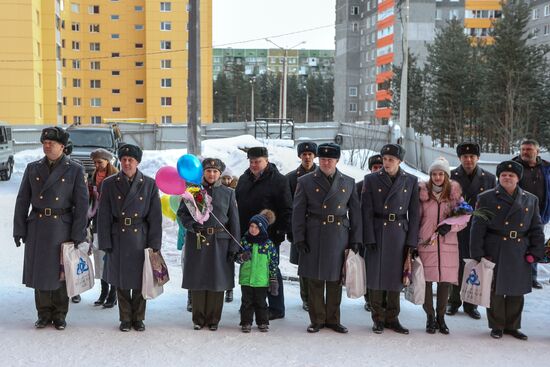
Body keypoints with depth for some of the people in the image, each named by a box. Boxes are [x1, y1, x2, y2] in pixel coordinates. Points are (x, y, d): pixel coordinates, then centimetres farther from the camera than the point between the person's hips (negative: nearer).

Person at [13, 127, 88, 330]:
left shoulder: (75, 170, -2)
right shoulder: (32, 168, 7)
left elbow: (82, 204, -5)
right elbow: (22, 200, 7)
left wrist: (78, 235, -10)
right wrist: (19, 229, 1)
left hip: (62, 228, -3)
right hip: (37, 227, 3)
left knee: (61, 272, 5)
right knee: (39, 271, 7)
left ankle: (59, 315, 19)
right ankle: (44, 314, 20)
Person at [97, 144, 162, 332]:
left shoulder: (149, 184, 1)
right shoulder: (109, 184, 2)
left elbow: (155, 216, 0)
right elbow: (104, 216, 0)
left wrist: (154, 244, -5)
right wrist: (105, 243, -5)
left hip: (141, 239, 0)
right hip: (118, 239, 1)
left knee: (140, 281, 8)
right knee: (121, 281, 8)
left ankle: (138, 318, 22)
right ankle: (125, 319, 21)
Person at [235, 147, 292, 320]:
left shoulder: (278, 180, -7)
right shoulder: (244, 179, 13)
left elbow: (286, 209, -9)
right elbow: (237, 204, 19)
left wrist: (282, 231, -14)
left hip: (269, 236, -6)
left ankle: (276, 309, 11)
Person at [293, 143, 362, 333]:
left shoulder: (349, 182, 9)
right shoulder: (306, 182, 3)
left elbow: (355, 212, 8)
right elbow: (298, 212, 0)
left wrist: (356, 240, 2)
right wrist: (299, 239, -7)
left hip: (339, 237, 2)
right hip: (314, 237, -1)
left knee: (335, 281, 9)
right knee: (315, 281, 4)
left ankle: (333, 319, 21)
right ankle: (317, 320, 17)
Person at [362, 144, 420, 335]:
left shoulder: (411, 181, 4)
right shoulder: (371, 180, 0)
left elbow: (414, 213, 4)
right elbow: (366, 211, -3)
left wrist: (412, 241, -1)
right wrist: (369, 239, -10)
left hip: (400, 234, 2)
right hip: (377, 233, -1)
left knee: (396, 276, 8)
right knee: (376, 276, 1)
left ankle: (392, 318, 21)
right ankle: (378, 319, 14)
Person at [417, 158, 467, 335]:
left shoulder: (455, 194, 4)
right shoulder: (423, 193, 1)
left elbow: (464, 219, 8)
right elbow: (415, 219, 6)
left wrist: (450, 226, -12)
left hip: (448, 244, 1)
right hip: (426, 244, -1)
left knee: (445, 281, 5)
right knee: (426, 280, 0)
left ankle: (441, 317, 23)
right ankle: (430, 317, 17)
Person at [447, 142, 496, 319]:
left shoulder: (489, 178, 2)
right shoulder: (450, 176, -2)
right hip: (456, 231, -1)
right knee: (456, 267, 7)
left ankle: (470, 303, 22)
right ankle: (454, 301, 23)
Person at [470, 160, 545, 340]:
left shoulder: (531, 200, 7)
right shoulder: (486, 198, -1)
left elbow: (536, 229, 9)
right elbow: (478, 228, -5)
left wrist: (535, 252, 0)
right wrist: (478, 254, -10)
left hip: (520, 255, 3)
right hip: (495, 253, -3)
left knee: (517, 292, 11)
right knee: (496, 291, 4)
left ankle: (512, 326, 26)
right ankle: (497, 326, 19)